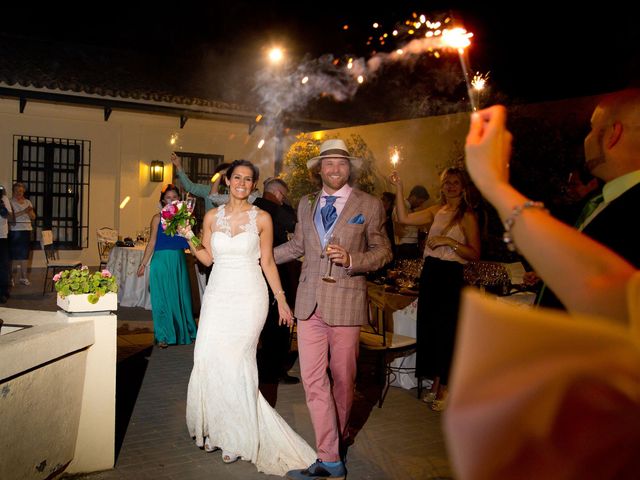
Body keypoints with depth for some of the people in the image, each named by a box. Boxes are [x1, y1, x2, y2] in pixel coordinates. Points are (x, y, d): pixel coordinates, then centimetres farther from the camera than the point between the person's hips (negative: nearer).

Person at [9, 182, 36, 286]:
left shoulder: (27, 202, 14)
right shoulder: (10, 202, -1)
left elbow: (33, 217, 12)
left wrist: (30, 212, -8)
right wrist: (23, 212, -21)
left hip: (26, 230, 4)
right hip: (14, 231, -4)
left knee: (25, 254, 2)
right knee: (14, 255, -3)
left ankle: (24, 276, 7)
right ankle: (11, 276, 4)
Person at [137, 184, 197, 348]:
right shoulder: (158, 218, 1)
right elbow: (152, 242, 2)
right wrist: (143, 263, -1)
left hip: (179, 261, 2)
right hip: (161, 261, -2)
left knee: (180, 296, 10)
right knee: (162, 298, 2)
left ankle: (182, 333, 26)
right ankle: (163, 336, 12)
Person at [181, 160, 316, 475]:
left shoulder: (262, 218, 0)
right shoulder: (212, 216, 8)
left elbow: (267, 262, 3)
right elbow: (207, 258, 11)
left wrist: (282, 300, 2)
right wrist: (189, 239, -4)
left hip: (249, 296, -3)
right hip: (218, 295, 3)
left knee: (235, 362, -4)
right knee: (209, 359, -3)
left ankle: (238, 437, 16)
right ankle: (217, 428, 20)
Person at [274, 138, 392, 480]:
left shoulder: (369, 206, 0)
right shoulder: (306, 204, 12)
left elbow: (382, 251, 0)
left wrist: (350, 259, -17)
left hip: (345, 303, -3)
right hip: (310, 303, 3)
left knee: (342, 378, 11)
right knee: (313, 379, 0)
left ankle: (339, 438, 35)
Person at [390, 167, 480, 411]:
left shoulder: (467, 216, -5)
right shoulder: (436, 211, 11)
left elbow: (475, 254, -11)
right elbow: (404, 218, 2)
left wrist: (450, 242, -20)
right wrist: (399, 189, -3)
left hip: (450, 276, -6)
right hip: (430, 272, 6)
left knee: (445, 331, 2)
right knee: (428, 328, 10)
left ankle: (442, 390, 17)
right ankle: (435, 384, 26)